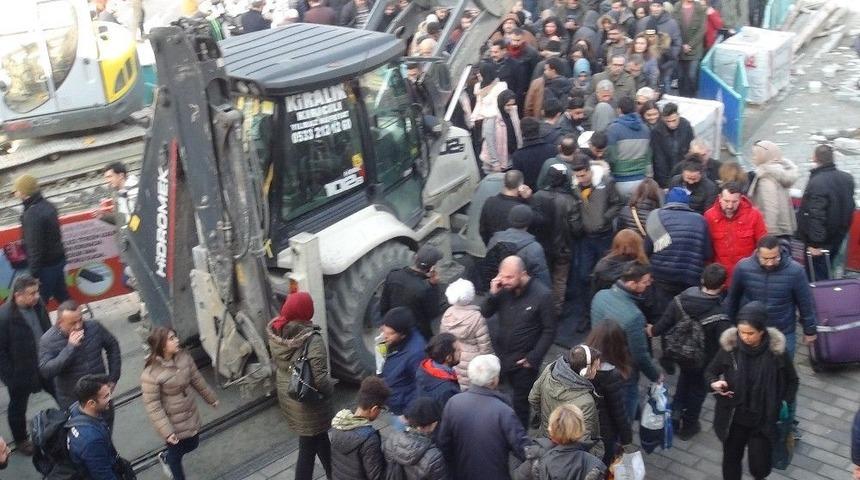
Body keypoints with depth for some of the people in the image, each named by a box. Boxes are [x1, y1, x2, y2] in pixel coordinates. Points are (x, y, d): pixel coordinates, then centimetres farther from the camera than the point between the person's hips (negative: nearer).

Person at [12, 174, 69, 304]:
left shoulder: (32, 214, -21)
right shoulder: (47, 206, 7)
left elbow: (34, 246, -24)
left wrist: (34, 273, -21)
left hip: (46, 266, -9)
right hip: (58, 259, 9)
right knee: (62, 296, 17)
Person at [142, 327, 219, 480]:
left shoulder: (184, 356, -11)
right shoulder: (151, 374, -29)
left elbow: (197, 379, 5)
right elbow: (152, 406, -24)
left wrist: (211, 398, 16)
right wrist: (166, 431, -26)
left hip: (190, 414, 6)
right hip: (172, 422, -6)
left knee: (192, 444, 25)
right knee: (176, 453, 15)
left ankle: (165, 457, 54)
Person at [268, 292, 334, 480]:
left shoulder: (276, 333, -10)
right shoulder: (312, 340, -30)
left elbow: (277, 365, 4)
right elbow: (320, 379, -29)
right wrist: (331, 387, -9)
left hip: (286, 396, 7)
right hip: (308, 402, -7)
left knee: (320, 436, 25)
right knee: (308, 448, 13)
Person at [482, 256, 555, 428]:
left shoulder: (542, 295, -16)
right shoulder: (504, 289, -5)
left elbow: (549, 331, -9)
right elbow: (484, 314, -1)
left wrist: (533, 358, -12)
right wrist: (493, 294, -18)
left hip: (524, 361, -4)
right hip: (501, 355, 4)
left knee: (520, 404, 5)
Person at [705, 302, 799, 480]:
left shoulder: (776, 350, -16)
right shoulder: (729, 346, -14)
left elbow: (792, 381, 2)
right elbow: (710, 371, 1)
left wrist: (784, 405, -9)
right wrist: (714, 383, -20)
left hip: (763, 419, -1)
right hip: (734, 418, 1)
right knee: (731, 459, 14)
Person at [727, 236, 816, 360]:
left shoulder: (795, 270, -19)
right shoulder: (743, 267, -17)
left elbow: (806, 303, -5)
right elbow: (733, 298, 0)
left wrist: (809, 330, 3)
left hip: (784, 334, -1)